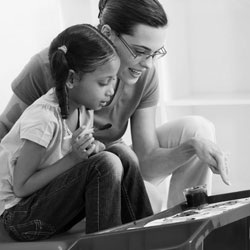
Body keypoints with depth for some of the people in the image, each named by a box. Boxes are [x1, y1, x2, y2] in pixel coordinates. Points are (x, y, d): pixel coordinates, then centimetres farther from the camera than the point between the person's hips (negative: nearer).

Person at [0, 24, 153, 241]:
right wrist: (72, 158, -26)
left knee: (122, 154, -5)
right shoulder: (43, 119, -25)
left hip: (47, 196, 8)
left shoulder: (83, 108, -1)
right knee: (106, 164, -25)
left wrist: (93, 148, -14)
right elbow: (21, 187, -21)